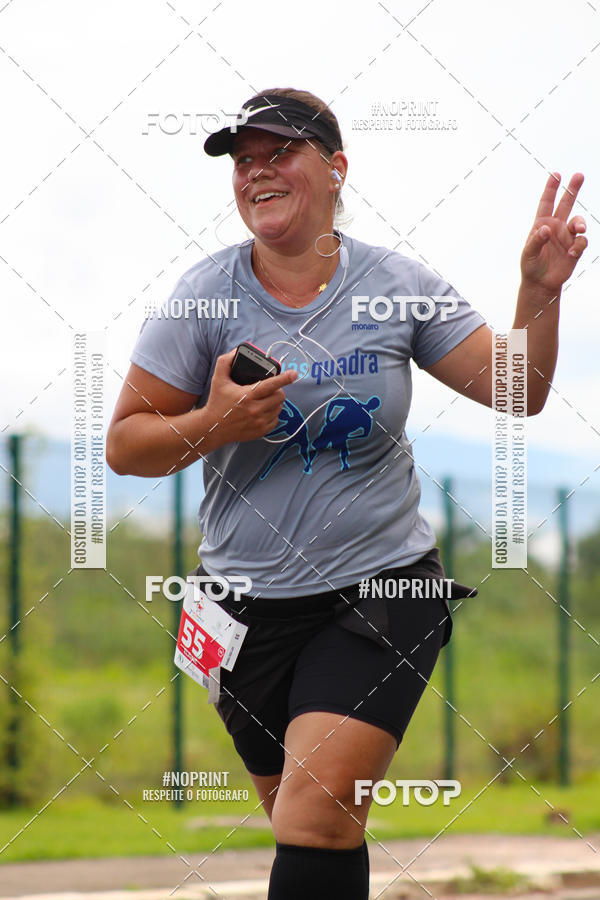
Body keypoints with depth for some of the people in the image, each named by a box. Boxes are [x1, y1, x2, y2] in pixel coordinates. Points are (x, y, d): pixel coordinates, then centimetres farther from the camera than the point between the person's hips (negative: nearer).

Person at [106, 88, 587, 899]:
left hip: (380, 588, -2)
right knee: (306, 821, 11)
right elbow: (124, 446, -1)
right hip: (248, 604, 2)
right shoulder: (207, 295, -3)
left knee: (318, 816, -19)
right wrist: (213, 427, -19)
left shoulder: (397, 285, -1)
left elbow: (517, 393, 2)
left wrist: (539, 292, -13)